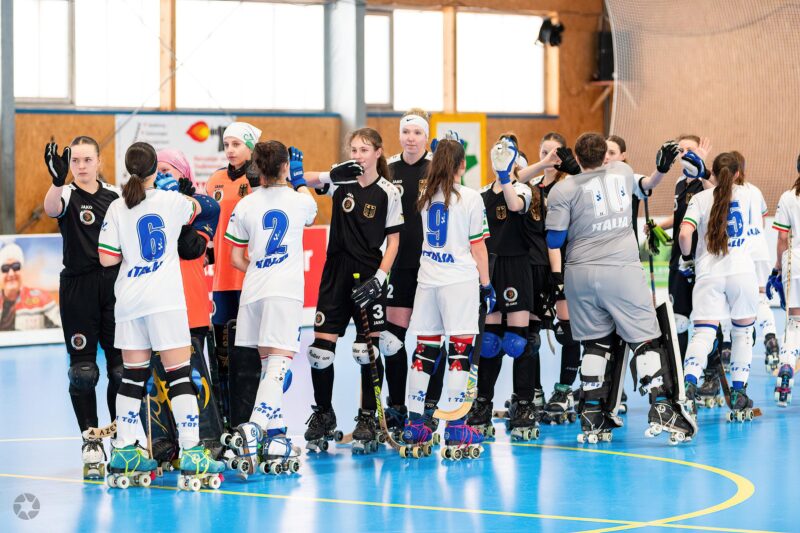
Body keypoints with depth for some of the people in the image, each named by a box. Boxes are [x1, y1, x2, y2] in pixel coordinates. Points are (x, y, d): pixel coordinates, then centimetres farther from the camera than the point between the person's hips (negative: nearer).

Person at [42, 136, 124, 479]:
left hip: (114, 286, 3)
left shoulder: (114, 197, 9)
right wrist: (58, 180, -49)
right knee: (83, 370, -2)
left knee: (121, 367, 5)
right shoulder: (68, 195, -3)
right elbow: (51, 209, -29)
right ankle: (91, 442, 5)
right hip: (78, 289, -3)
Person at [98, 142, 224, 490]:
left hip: (129, 302, 3)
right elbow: (196, 208, 20)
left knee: (133, 375, 11)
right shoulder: (172, 202, -4)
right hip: (165, 300, -3)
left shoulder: (118, 208, 0)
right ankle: (191, 452, -8)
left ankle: (124, 452, 15)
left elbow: (107, 258, -1)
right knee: (179, 373, -3)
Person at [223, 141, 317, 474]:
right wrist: (299, 178, 41)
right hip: (286, 291, -3)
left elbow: (236, 259, 9)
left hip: (253, 291, 3)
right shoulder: (299, 201, 2)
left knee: (267, 362, 13)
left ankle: (276, 436, 14)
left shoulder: (245, 206, 5)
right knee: (279, 362, -11)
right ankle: (255, 427, -31)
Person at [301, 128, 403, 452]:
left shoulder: (388, 193, -2)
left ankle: (368, 419, 11)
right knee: (320, 349, 0)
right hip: (336, 272, 2)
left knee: (368, 350, -1)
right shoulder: (340, 180, 3)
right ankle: (323, 416, 17)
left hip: (368, 276, -2)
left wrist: (379, 278, -13)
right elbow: (304, 179, -13)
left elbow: (393, 241, -1)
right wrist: (336, 174, -32)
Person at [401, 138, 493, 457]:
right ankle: (455, 427, -6)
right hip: (460, 280, -5)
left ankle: (414, 424, 9)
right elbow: (478, 248, -5)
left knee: (424, 350, 8)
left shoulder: (426, 197, 7)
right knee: (460, 348, -3)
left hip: (427, 280, 5)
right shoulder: (470, 198, -5)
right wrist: (486, 284, 4)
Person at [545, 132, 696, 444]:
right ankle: (661, 408, -12)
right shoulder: (622, 172, 8)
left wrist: (557, 275, 1)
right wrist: (661, 170, 34)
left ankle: (592, 418, 10)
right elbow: (640, 188, 29)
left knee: (595, 343, 13)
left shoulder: (563, 190, 0)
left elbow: (555, 237, -3)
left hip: (580, 274, 1)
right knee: (646, 339, 2)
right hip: (622, 270, -1)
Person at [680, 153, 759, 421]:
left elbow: (684, 233, -11)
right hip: (742, 272, 1)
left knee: (703, 334, -5)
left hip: (708, 273, -1)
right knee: (743, 333, 14)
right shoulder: (746, 195, 7)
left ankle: (689, 385, -27)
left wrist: (686, 257, 7)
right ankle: (738, 395, 16)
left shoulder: (700, 198, 2)